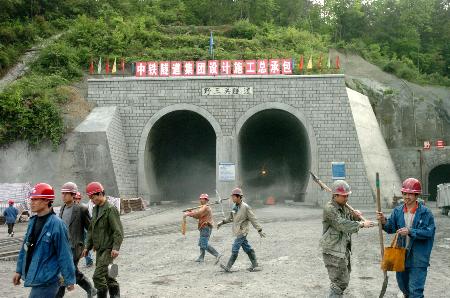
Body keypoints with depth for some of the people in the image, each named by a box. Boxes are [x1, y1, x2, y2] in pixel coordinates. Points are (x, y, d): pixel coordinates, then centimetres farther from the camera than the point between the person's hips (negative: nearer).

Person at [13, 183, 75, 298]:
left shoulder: (56, 224, -17)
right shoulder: (33, 221, 6)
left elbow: (64, 255, -15)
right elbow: (25, 248, 15)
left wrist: (69, 280, -13)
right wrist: (19, 270, 15)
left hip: (46, 281, -8)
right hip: (35, 278, 8)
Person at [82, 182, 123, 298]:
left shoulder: (111, 209, -12)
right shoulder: (95, 209, 13)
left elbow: (118, 231, -17)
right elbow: (91, 230, 20)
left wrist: (115, 247, -24)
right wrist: (87, 246, 15)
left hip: (108, 249, -8)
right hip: (99, 249, 9)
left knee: (98, 276, -14)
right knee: (106, 276, 15)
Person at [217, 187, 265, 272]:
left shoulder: (245, 207, -16)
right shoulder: (235, 207, 8)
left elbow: (253, 219, -13)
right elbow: (231, 218, 24)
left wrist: (259, 230, -13)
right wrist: (222, 222, 20)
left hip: (242, 231, -8)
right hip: (237, 231, 8)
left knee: (235, 249, -7)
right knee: (247, 248, 12)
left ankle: (228, 267, -4)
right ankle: (255, 265, 20)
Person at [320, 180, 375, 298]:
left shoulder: (344, 207, 11)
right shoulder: (329, 208, -17)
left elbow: (350, 223, 17)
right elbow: (342, 224, -26)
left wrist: (355, 216, -4)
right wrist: (362, 224, -25)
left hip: (344, 250, 9)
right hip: (333, 251, -9)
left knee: (344, 279, 20)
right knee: (340, 282, -9)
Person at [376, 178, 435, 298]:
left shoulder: (425, 212, -10)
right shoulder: (397, 211, 3)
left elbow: (429, 232, -17)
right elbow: (391, 229, 2)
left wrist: (410, 232, -26)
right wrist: (384, 221, -18)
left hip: (418, 258, -5)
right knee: (403, 286, 23)